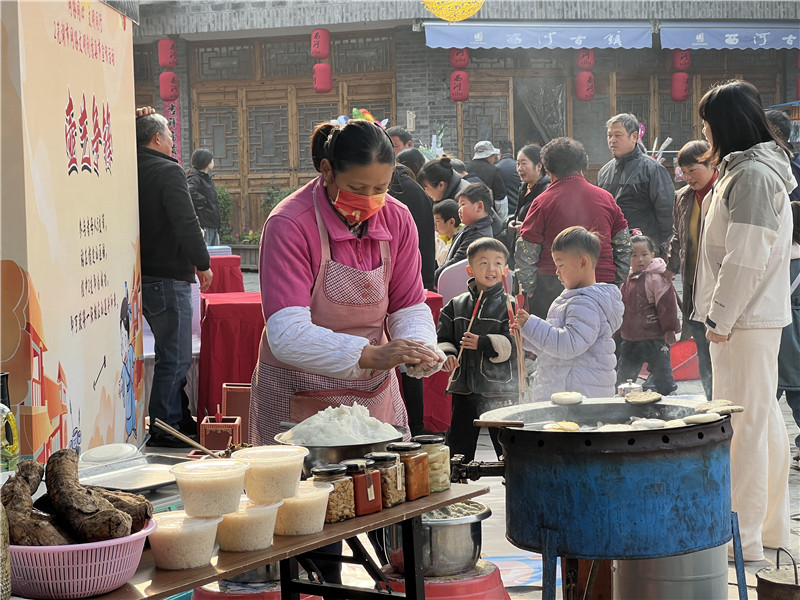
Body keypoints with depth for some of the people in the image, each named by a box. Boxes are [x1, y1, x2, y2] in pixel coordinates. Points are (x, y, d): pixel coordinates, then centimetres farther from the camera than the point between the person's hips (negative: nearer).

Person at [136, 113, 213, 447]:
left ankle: (181, 419, 25)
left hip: (143, 277, 9)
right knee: (174, 358, -3)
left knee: (173, 354, 18)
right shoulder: (168, 171, -14)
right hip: (169, 277, -9)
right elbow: (186, 223, -21)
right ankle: (164, 429, -2)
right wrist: (203, 264, -11)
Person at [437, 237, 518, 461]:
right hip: (464, 388, 4)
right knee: (459, 447, 11)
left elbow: (514, 344, -14)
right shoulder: (456, 306, 8)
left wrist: (484, 343, -22)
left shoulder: (509, 306, -4)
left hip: (500, 391, -4)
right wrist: (447, 355, -9)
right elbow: (443, 338, 11)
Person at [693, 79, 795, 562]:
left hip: (746, 320, -11)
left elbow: (745, 258, -21)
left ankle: (743, 536, -2)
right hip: (761, 315, 11)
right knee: (764, 419, 15)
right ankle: (771, 526, 24)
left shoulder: (751, 175, -17)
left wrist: (722, 318, -15)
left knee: (742, 424, -7)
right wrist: (720, 313, 17)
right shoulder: (748, 169, 16)